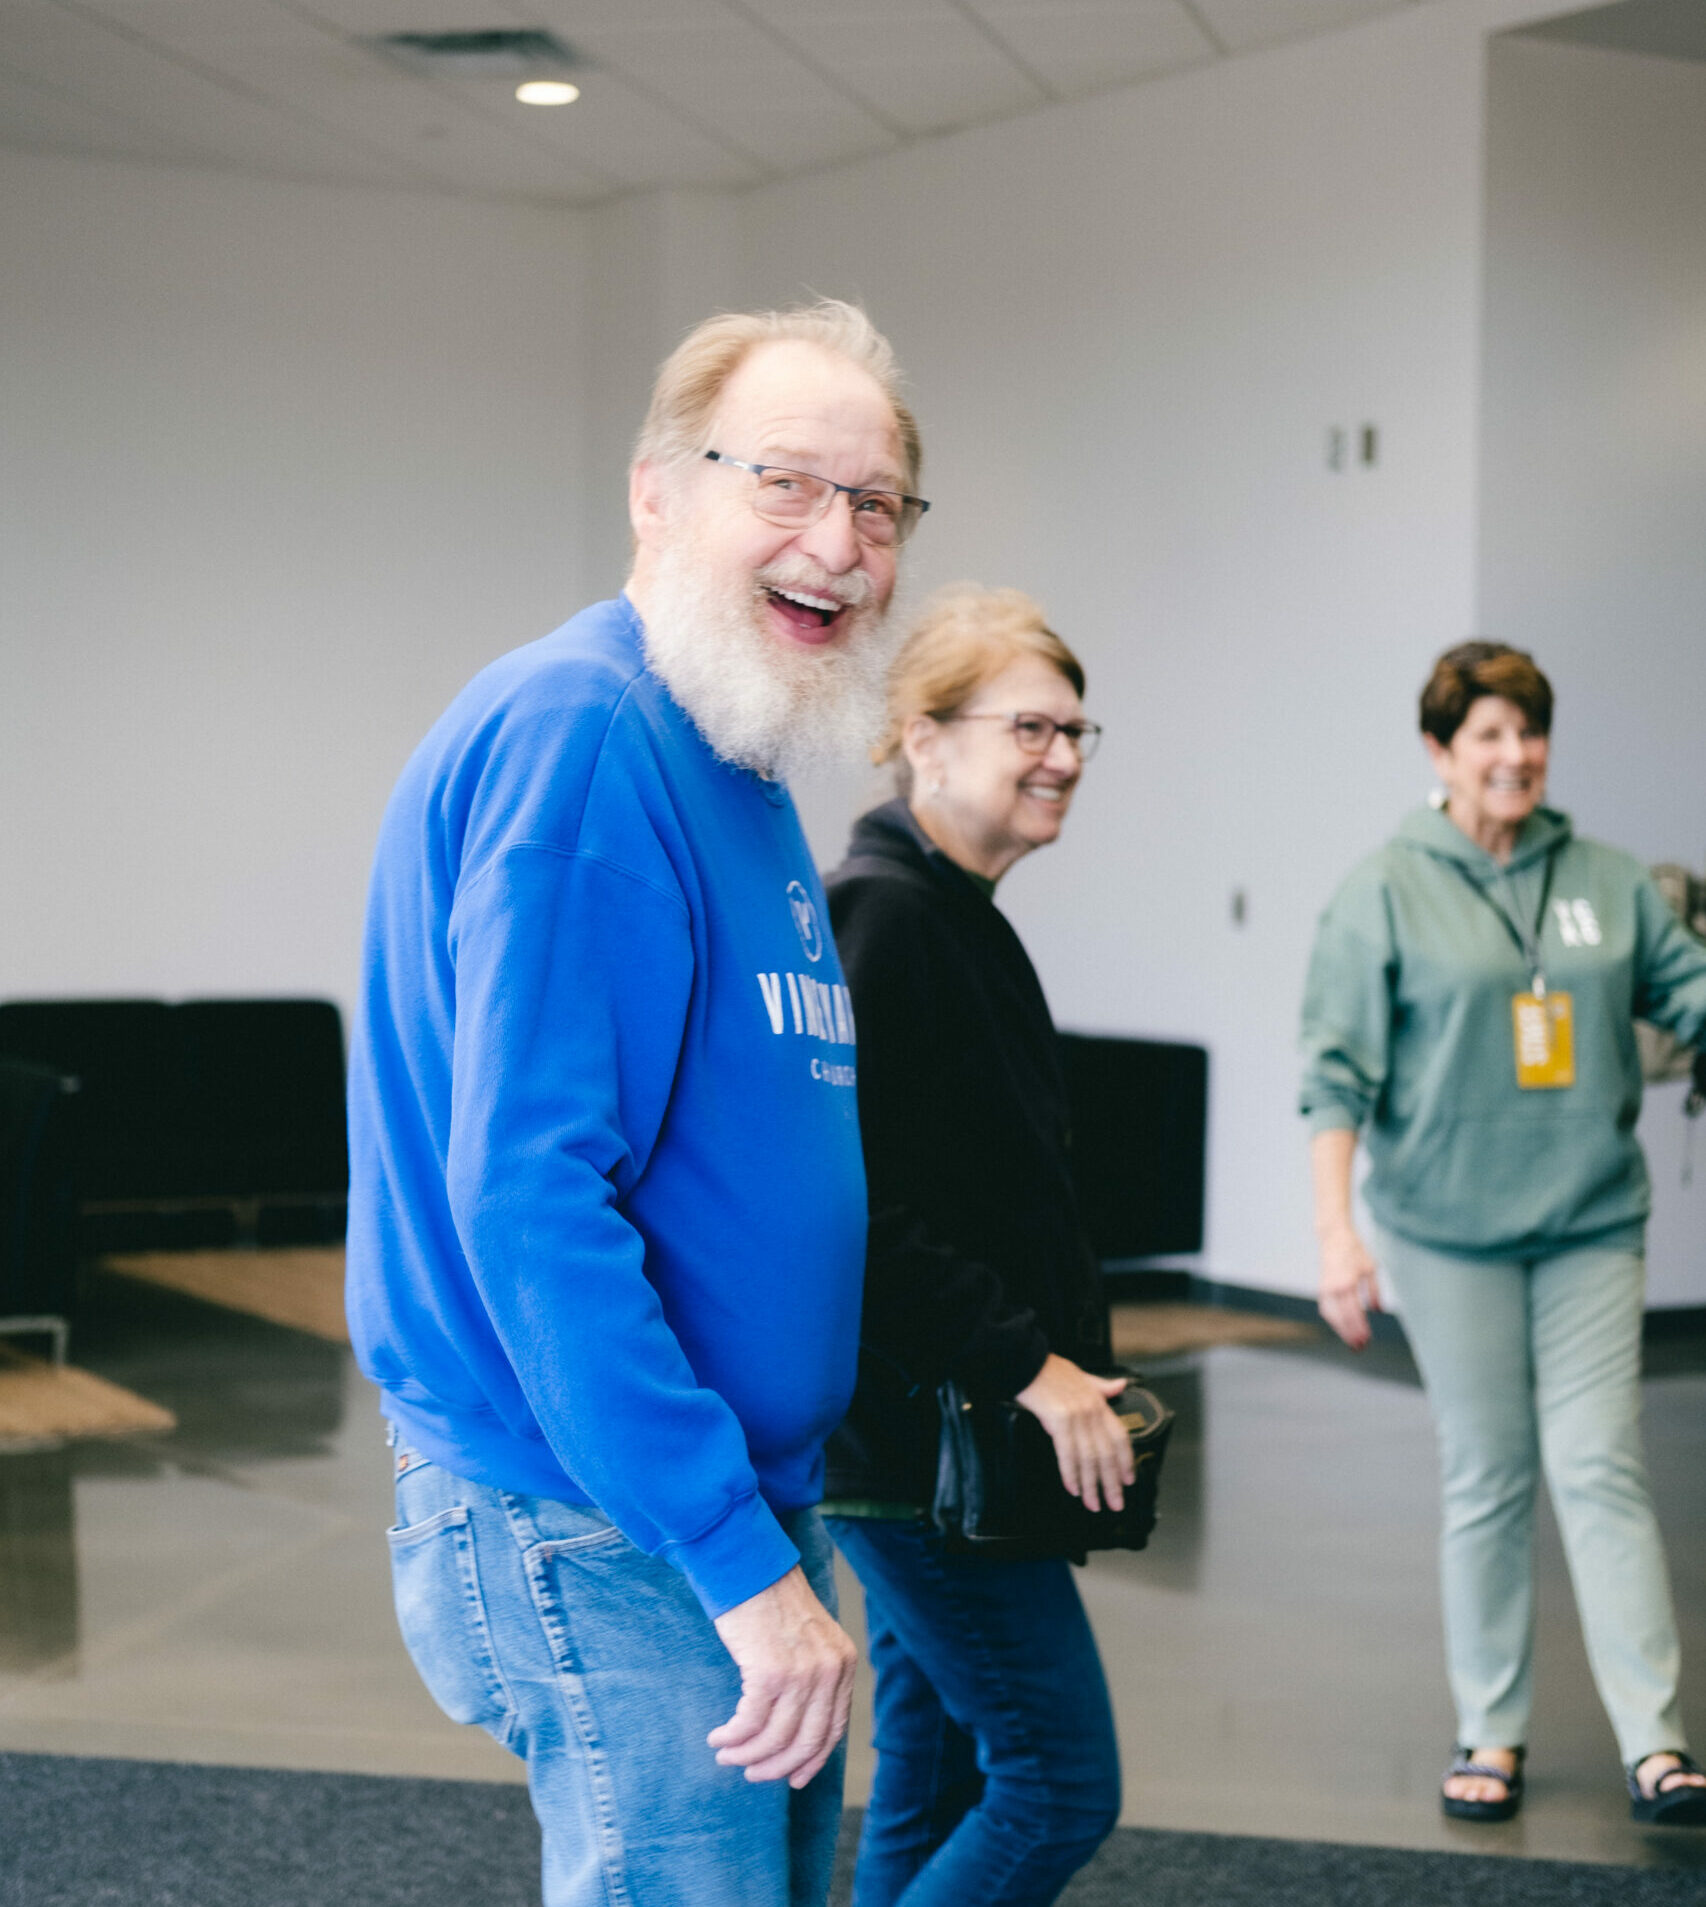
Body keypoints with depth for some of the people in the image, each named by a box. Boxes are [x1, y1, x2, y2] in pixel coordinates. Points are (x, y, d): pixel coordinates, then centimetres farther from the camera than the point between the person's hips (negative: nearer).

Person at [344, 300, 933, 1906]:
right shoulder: (575, 741, -18)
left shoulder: (743, 773, 13)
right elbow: (529, 1200, -25)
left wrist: (776, 1539, 16)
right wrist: (746, 1564, -24)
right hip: (603, 1541, -10)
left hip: (743, 1516, 10)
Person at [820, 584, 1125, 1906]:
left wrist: (1056, 1365, 14)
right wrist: (1027, 1365, -21)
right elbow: (864, 1212, -24)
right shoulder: (881, 917, -16)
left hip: (939, 1438, 10)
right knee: (1062, 1786, -7)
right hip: (916, 1445, -10)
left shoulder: (954, 917, 16)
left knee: (935, 1791, 14)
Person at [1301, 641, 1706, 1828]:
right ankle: (1493, 1733, 17)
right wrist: (1337, 1230, -12)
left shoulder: (1608, 882, 6)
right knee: (1486, 1480, 6)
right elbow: (1340, 1070, -6)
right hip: (1450, 1228, -2)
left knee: (1601, 1468, -2)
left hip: (1591, 1222, 2)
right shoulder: (1388, 894, -3)